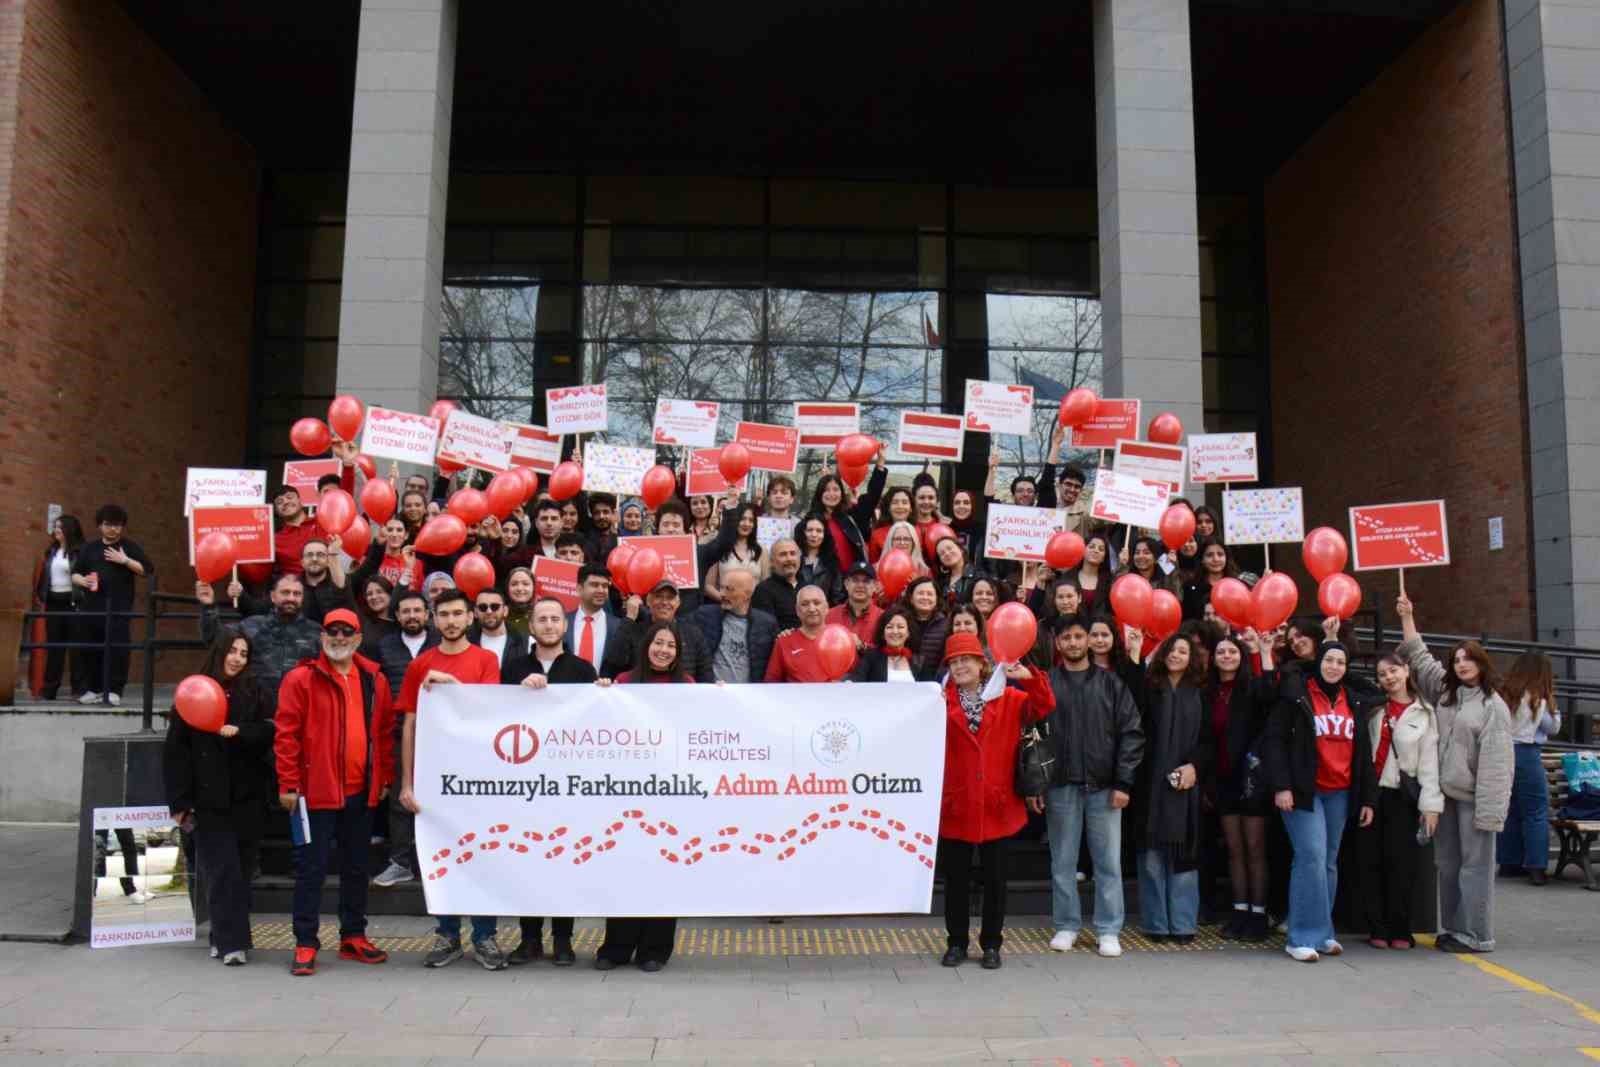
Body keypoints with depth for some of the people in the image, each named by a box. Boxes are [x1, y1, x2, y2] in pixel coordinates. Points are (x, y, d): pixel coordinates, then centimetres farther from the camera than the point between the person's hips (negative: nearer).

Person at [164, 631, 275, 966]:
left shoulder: (254, 692, 6)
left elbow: (269, 731, -1)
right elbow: (175, 750, -1)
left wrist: (239, 732, -20)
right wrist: (179, 801, -4)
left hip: (247, 796, 2)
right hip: (209, 798, -2)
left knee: (241, 870, 7)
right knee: (222, 871, -5)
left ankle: (223, 938, 19)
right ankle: (232, 943, -2)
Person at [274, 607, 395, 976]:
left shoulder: (374, 680, 8)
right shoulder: (301, 679, -5)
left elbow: (385, 733, 13)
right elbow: (286, 734, -8)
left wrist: (386, 777, 10)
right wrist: (288, 784, -12)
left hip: (362, 792, 5)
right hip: (316, 791, -4)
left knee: (356, 867, 13)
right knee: (311, 869, 1)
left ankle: (353, 937, 25)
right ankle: (305, 944, 11)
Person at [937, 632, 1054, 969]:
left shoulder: (1008, 698, 4)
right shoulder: (942, 701, 0)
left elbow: (1044, 707, -6)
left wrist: (1030, 677, -21)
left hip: (996, 804, 1)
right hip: (955, 804, 0)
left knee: (995, 878, 9)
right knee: (956, 878, 9)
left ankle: (991, 944, 23)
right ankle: (957, 943, 23)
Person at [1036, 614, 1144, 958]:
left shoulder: (1111, 683, 4)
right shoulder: (1045, 684, 2)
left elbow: (1131, 733, 1)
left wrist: (1123, 782, -6)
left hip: (1104, 787, 0)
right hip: (1061, 787, 0)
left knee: (1109, 862, 4)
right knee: (1063, 862, 8)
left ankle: (1108, 930, 14)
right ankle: (1066, 926, 20)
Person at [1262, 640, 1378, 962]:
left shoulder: (1354, 702, 14)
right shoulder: (1295, 694, -4)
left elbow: (1363, 753, 17)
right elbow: (1274, 740, -9)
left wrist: (1368, 798, 13)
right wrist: (1280, 785, -16)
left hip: (1339, 793, 6)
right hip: (1304, 790, -6)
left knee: (1329, 862, 10)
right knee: (1312, 857, -12)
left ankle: (1321, 932, 19)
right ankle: (1304, 936, -6)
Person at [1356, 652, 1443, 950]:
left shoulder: (1424, 714, 5)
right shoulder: (1372, 709, 11)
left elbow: (1428, 761, 1)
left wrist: (1431, 803, -5)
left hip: (1403, 796, -2)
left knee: (1401, 863, 0)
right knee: (1371, 862, 2)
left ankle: (1400, 930, 10)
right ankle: (1378, 929, 9)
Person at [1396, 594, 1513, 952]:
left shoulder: (1493, 706, -8)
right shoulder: (1445, 692, 11)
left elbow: (1495, 762, -13)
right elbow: (1419, 659, 21)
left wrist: (1487, 810, -18)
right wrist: (1407, 618, 17)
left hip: (1472, 796, -7)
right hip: (1444, 792, 7)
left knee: (1475, 865, 0)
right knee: (1448, 865, 12)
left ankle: (1476, 935, 7)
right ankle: (1452, 929, 21)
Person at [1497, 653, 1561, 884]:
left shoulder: (1505, 695, 5)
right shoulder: (1537, 698, -8)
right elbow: (1553, 728, 4)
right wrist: (1553, 707, 14)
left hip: (1504, 752, 6)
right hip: (1527, 755, -6)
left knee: (1511, 810, 13)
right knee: (1537, 812, 1)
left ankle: (1509, 862, 19)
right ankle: (1536, 867, 0)